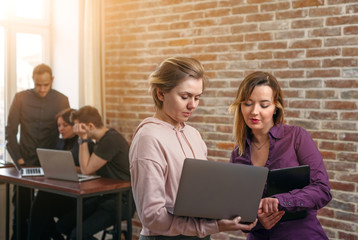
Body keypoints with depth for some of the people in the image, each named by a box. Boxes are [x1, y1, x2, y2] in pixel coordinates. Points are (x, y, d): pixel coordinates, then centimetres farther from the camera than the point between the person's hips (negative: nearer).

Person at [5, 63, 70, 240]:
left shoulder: (61, 100, 1)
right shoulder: (21, 98, 0)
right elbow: (10, 131, 1)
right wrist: (18, 159, -8)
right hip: (26, 162, 0)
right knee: (21, 209, 0)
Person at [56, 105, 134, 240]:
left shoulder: (111, 140, -20)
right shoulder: (101, 139, 11)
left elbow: (86, 169, -13)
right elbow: (90, 170, 17)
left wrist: (83, 139, -13)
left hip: (121, 201, -10)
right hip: (104, 196, 10)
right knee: (62, 225, 2)